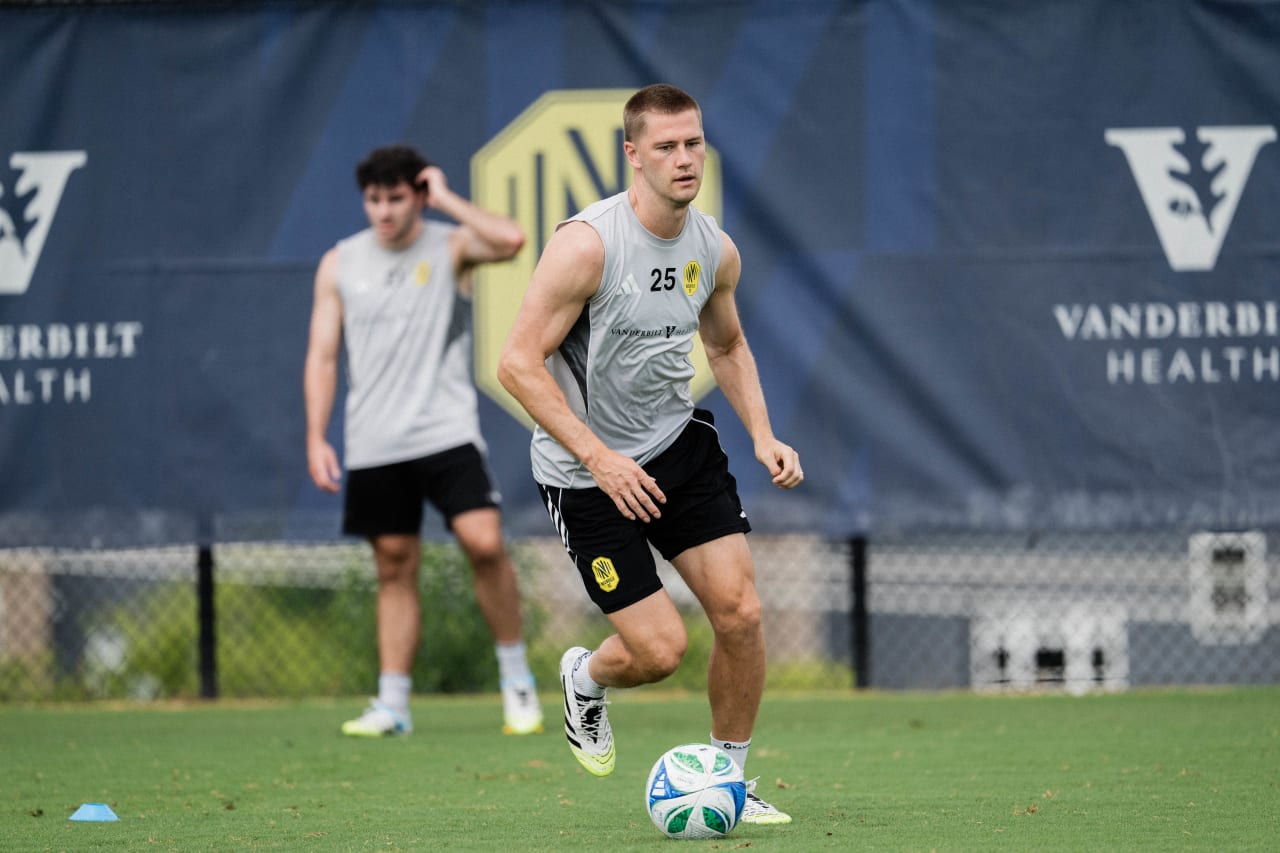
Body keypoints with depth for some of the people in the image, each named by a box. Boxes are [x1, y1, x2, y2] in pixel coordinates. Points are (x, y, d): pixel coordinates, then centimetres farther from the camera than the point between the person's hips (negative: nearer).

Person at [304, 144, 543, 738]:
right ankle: (392, 705, 11)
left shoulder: (449, 248, 0)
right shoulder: (339, 264, 8)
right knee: (395, 568, 6)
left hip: (447, 432, -3)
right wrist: (316, 439, 1)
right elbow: (322, 356, 9)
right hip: (373, 445, 3)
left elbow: (510, 239, -22)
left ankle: (516, 679, -1)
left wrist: (445, 198, -11)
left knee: (484, 543, -17)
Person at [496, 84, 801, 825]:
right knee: (660, 648, -8)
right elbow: (519, 363, -21)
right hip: (588, 467, -5)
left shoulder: (716, 250, -2)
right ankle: (585, 679, 29)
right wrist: (600, 459, -27)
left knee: (741, 612, -7)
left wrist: (763, 435, 2)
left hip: (679, 441, 6)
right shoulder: (587, 245, -22)